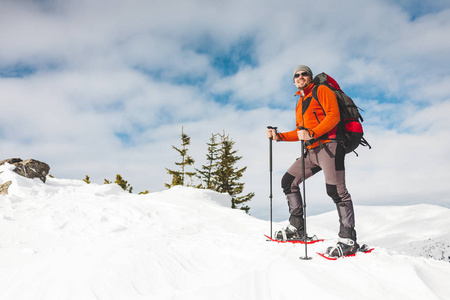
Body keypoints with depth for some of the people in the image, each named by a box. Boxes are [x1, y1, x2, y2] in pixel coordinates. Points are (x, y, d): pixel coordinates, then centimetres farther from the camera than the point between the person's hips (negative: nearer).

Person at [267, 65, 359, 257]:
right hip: (312, 151, 9)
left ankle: (348, 240, -11)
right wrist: (278, 136, 18)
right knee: (288, 181, 5)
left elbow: (333, 115, -12)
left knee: (336, 191, -15)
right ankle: (296, 228, 10)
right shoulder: (300, 104, 27)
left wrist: (312, 133, -25)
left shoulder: (322, 90, 3)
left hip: (329, 146, -9)